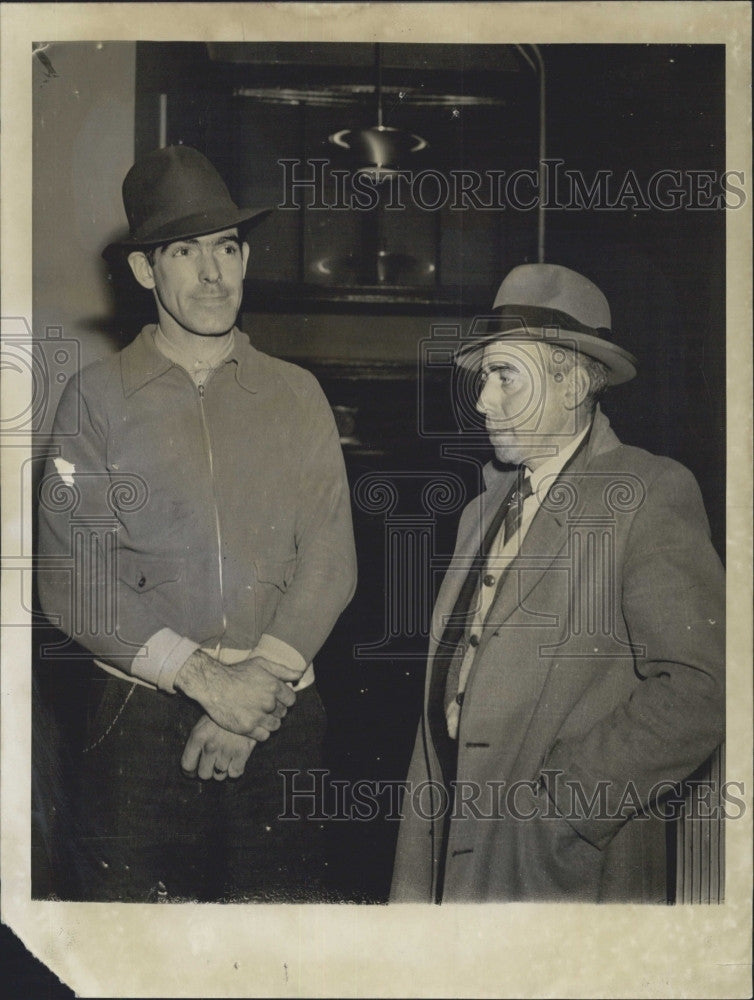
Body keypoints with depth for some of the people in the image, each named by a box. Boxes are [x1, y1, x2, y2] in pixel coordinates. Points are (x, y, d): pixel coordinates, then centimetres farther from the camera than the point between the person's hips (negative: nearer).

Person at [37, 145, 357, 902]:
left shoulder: (297, 395, 9)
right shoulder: (97, 399, 3)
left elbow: (330, 561, 2)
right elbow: (71, 579, -5)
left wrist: (258, 682, -12)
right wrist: (201, 677, -14)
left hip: (280, 719, 2)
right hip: (143, 719, -1)